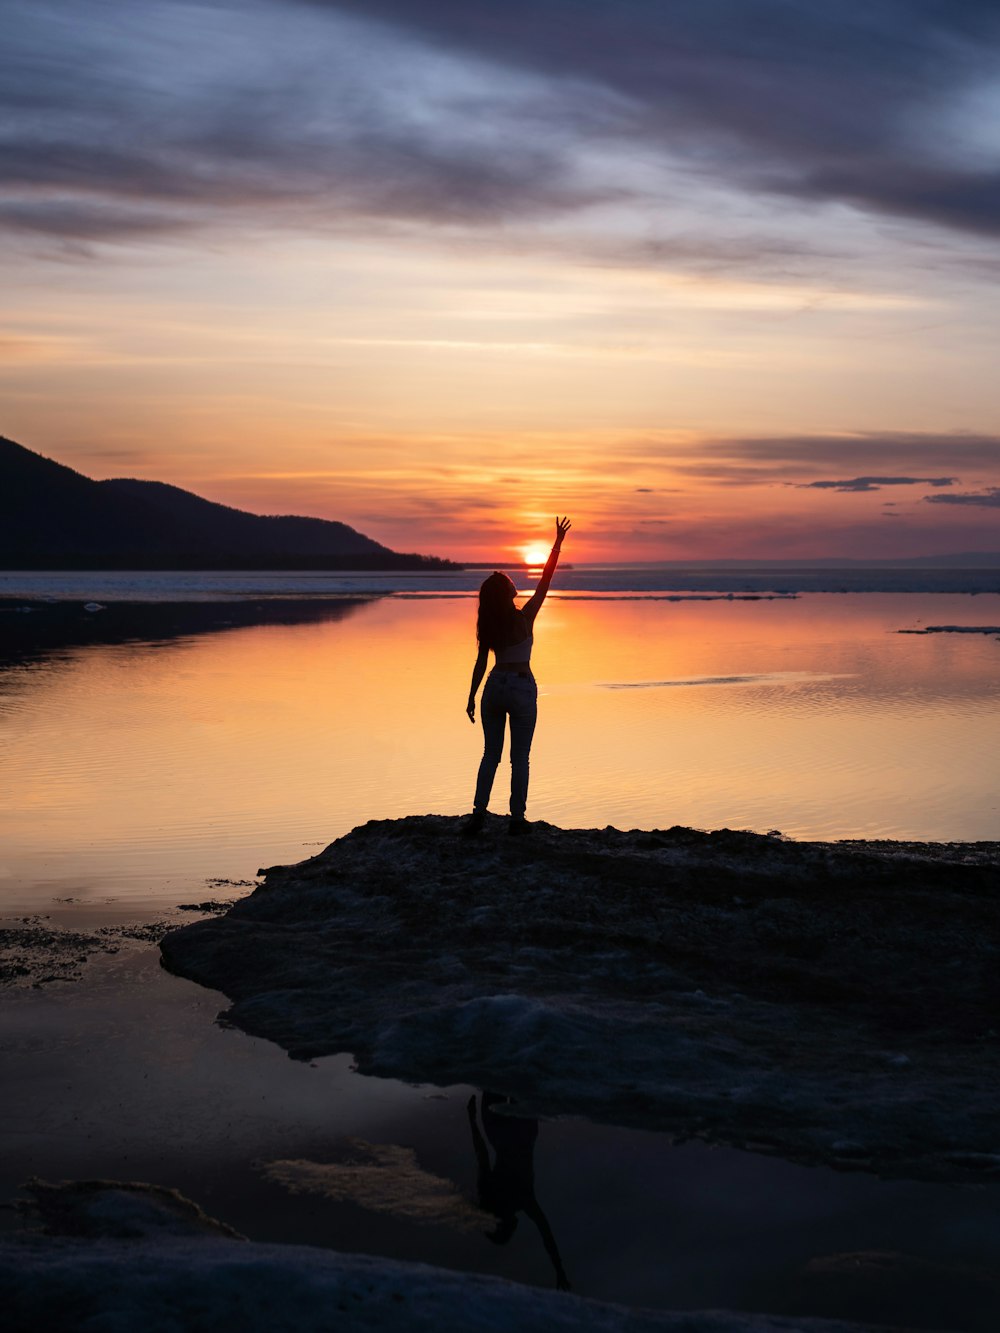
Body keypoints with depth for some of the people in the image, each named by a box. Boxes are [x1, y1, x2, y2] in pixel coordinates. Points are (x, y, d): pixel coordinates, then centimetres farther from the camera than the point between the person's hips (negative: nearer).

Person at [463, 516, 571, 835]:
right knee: (519, 758, 4)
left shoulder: (487, 625, -1)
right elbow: (545, 582, -9)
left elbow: (481, 664, 3)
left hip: (494, 686, 4)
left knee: (490, 754, 11)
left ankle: (479, 813, 4)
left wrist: (471, 698, 11)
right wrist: (557, 545, -4)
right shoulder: (524, 618, -12)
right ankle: (517, 818, 5)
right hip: (522, 689, -4)